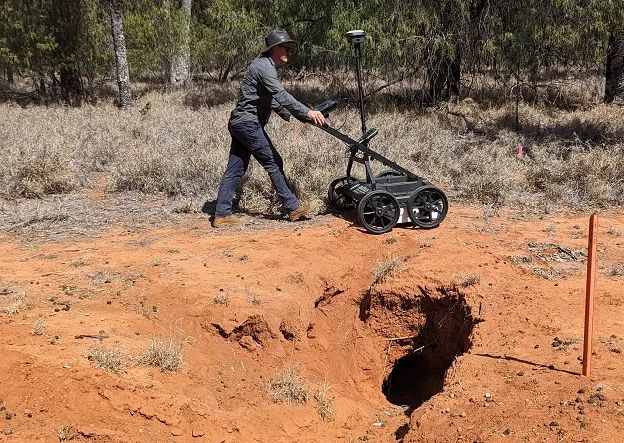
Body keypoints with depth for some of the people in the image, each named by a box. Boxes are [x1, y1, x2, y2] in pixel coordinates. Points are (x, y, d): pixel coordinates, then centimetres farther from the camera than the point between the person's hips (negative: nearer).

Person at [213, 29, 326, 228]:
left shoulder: (266, 66, 20)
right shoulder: (264, 66, -14)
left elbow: (272, 99, 27)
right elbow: (281, 95, -27)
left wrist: (289, 116, 19)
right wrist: (307, 112, -32)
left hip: (239, 122, 10)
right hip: (249, 123, -10)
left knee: (235, 169, 7)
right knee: (273, 163, -3)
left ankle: (222, 214, 8)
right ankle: (293, 207, 4)